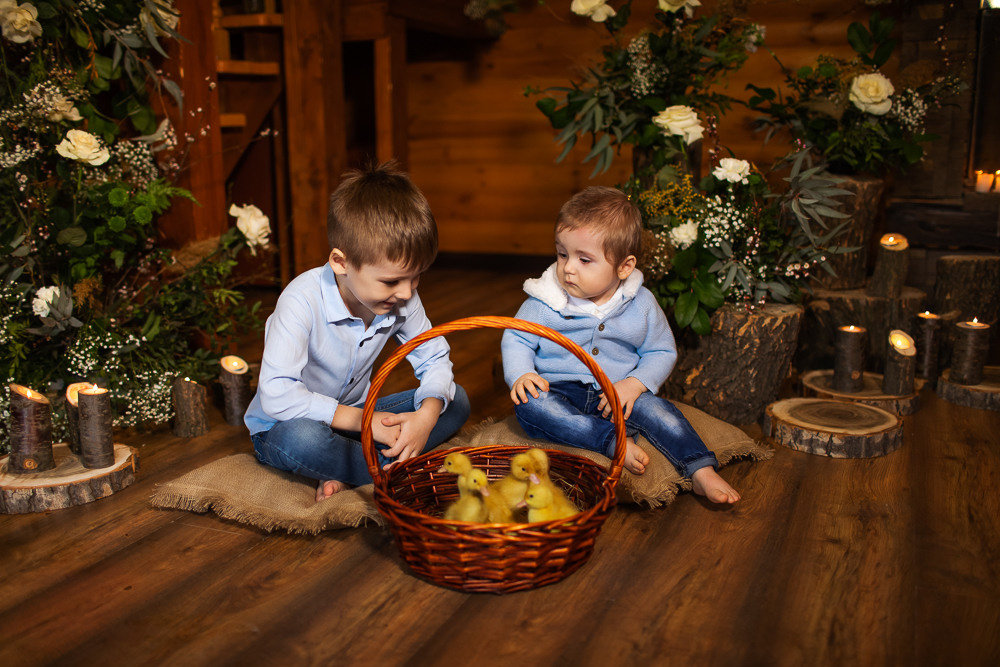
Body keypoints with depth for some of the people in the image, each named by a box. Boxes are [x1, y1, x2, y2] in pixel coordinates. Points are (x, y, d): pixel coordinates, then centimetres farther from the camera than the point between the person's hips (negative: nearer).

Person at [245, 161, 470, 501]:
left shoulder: (402, 297, -12)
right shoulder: (302, 301, -29)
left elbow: (434, 359, -3)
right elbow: (277, 395, -34)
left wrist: (427, 415, -25)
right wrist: (361, 420, -33)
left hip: (356, 417, 6)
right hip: (282, 427, -6)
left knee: (456, 400, -8)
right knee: (300, 439, -42)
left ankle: (344, 473, -20)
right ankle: (388, 467, -18)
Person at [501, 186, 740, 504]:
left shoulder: (641, 304, -2)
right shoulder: (545, 301, -6)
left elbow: (662, 352, 6)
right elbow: (516, 339, 3)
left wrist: (635, 384, -13)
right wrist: (521, 375, -19)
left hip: (617, 396, 1)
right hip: (560, 393, 0)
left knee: (655, 408, -27)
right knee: (529, 404, -32)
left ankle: (702, 473, -21)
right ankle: (613, 443, -35)